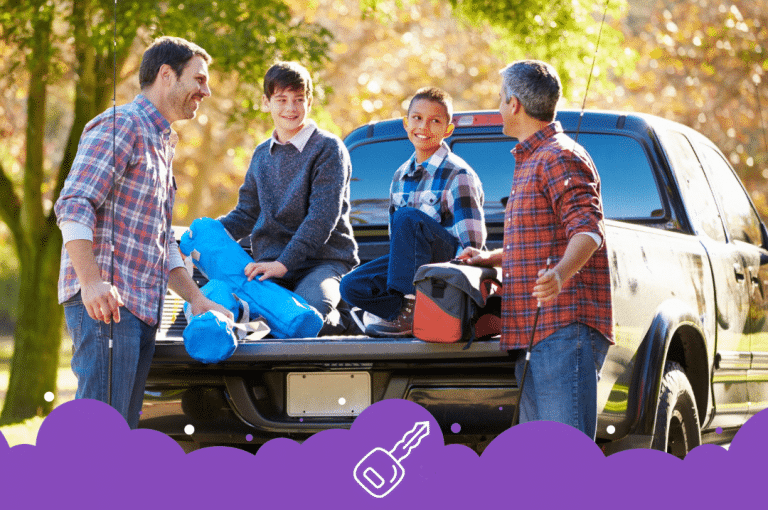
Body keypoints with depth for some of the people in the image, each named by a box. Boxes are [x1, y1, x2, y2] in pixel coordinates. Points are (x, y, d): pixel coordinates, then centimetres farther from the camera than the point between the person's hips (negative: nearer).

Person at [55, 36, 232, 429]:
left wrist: (197, 299, 22)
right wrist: (91, 282, -26)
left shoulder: (162, 145, 26)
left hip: (142, 308, 10)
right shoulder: (120, 125, -4)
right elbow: (73, 206, -16)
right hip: (107, 304, -10)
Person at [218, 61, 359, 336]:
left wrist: (284, 262, -23)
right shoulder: (262, 155, 18)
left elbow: (323, 216, -14)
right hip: (271, 263, 6)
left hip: (323, 260, -5)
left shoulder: (328, 148, -3)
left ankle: (341, 317, 1)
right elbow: (247, 213, 23)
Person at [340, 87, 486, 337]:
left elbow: (471, 245, -17)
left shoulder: (458, 175, -11)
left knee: (408, 217, -33)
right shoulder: (401, 176, 10)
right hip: (413, 265, 6)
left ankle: (411, 309, -27)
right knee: (352, 286, -16)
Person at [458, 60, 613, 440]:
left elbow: (587, 230, -22)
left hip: (565, 325, -11)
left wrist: (560, 274, -39)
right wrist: (493, 259, 35)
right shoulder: (531, 161, 26)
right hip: (534, 330, 11)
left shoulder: (559, 157, -8)